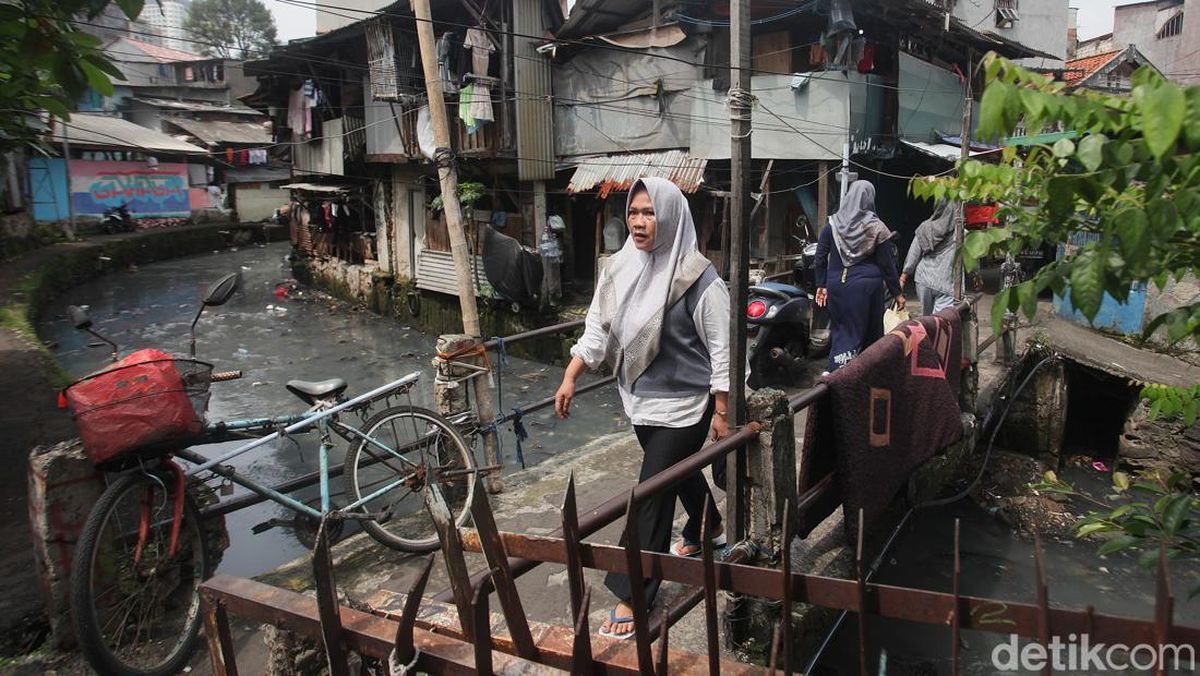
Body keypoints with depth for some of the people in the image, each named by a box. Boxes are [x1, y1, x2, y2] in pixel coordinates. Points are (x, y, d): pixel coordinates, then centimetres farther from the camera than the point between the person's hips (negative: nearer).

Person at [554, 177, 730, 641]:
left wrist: (721, 412, -14)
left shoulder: (697, 278, -19)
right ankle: (709, 528, 53)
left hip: (682, 403, -7)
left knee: (651, 492, -5)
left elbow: (721, 349, -15)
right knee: (679, 469, 26)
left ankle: (632, 595, 7)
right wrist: (570, 377, -2)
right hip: (640, 398, 7)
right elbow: (597, 330, 5)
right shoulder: (618, 269, 0)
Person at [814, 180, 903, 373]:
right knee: (870, 330, 10)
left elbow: (820, 258, 1)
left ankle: (835, 370, 1)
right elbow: (887, 264, -3)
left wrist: (821, 285, 10)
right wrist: (897, 293, 5)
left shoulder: (832, 225, -1)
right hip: (866, 286, -2)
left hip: (837, 285, 2)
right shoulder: (876, 228, -6)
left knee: (841, 328, 11)